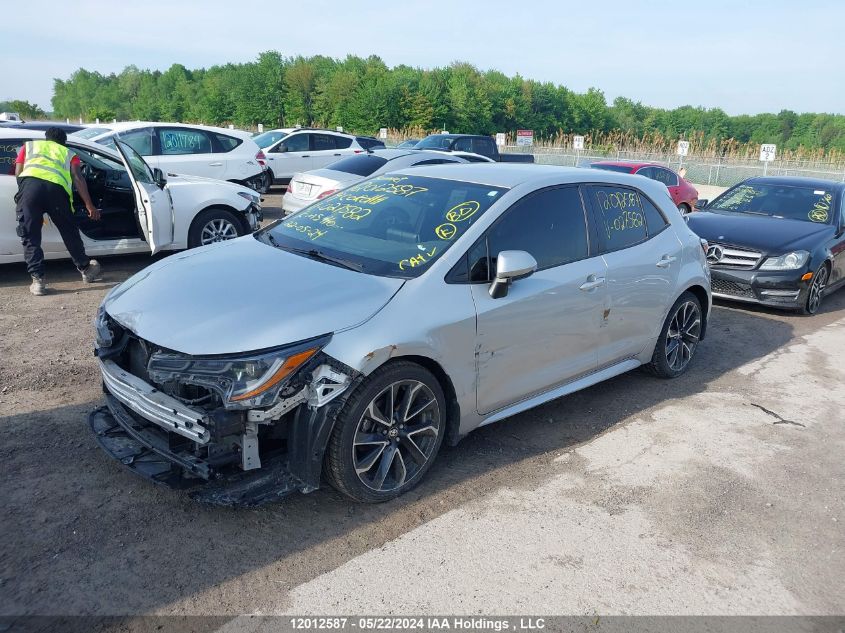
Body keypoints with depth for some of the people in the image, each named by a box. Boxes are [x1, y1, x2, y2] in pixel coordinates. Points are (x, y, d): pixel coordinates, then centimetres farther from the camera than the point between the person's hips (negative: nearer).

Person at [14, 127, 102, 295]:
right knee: (70, 233, 18)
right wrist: (90, 205, 12)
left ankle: (37, 280, 1)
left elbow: (18, 173, 22)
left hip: (29, 184, 0)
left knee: (30, 237, 8)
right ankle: (86, 269, 29)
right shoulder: (68, 153, 31)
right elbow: (78, 178, 14)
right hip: (56, 187, 0)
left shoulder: (29, 146, 34)